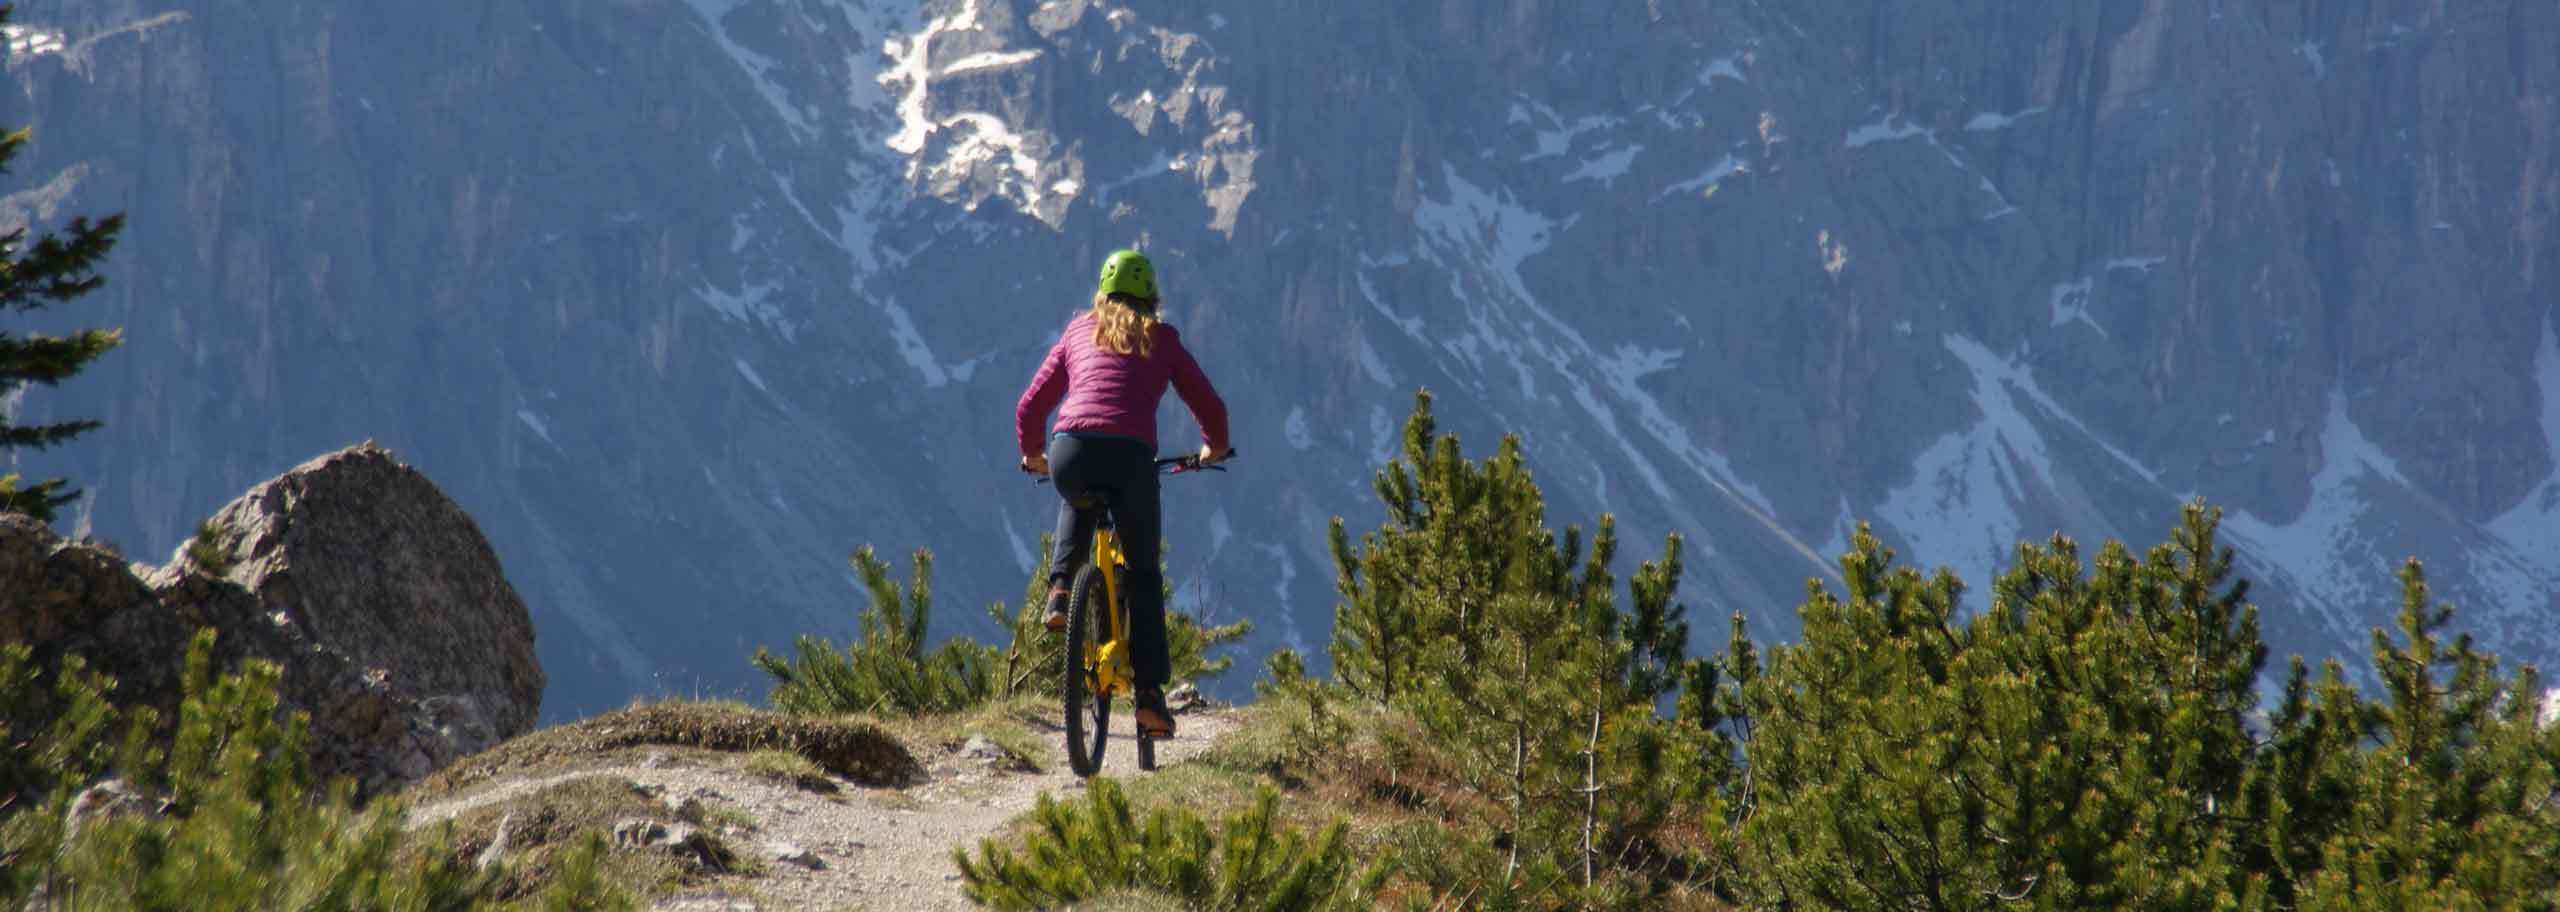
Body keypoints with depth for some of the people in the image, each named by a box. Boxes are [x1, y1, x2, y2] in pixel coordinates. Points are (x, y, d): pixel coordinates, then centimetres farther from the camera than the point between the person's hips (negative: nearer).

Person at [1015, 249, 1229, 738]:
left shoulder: (1078, 332, 23)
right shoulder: (1162, 339, 19)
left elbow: (1029, 408, 23)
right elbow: (1210, 407, 20)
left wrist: (1032, 455, 42)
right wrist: (1214, 448, 41)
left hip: (1070, 451, 2)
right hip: (1131, 457, -2)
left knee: (1078, 498, 39)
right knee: (1143, 575, 13)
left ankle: (1060, 589, 19)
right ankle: (1150, 692, 4)